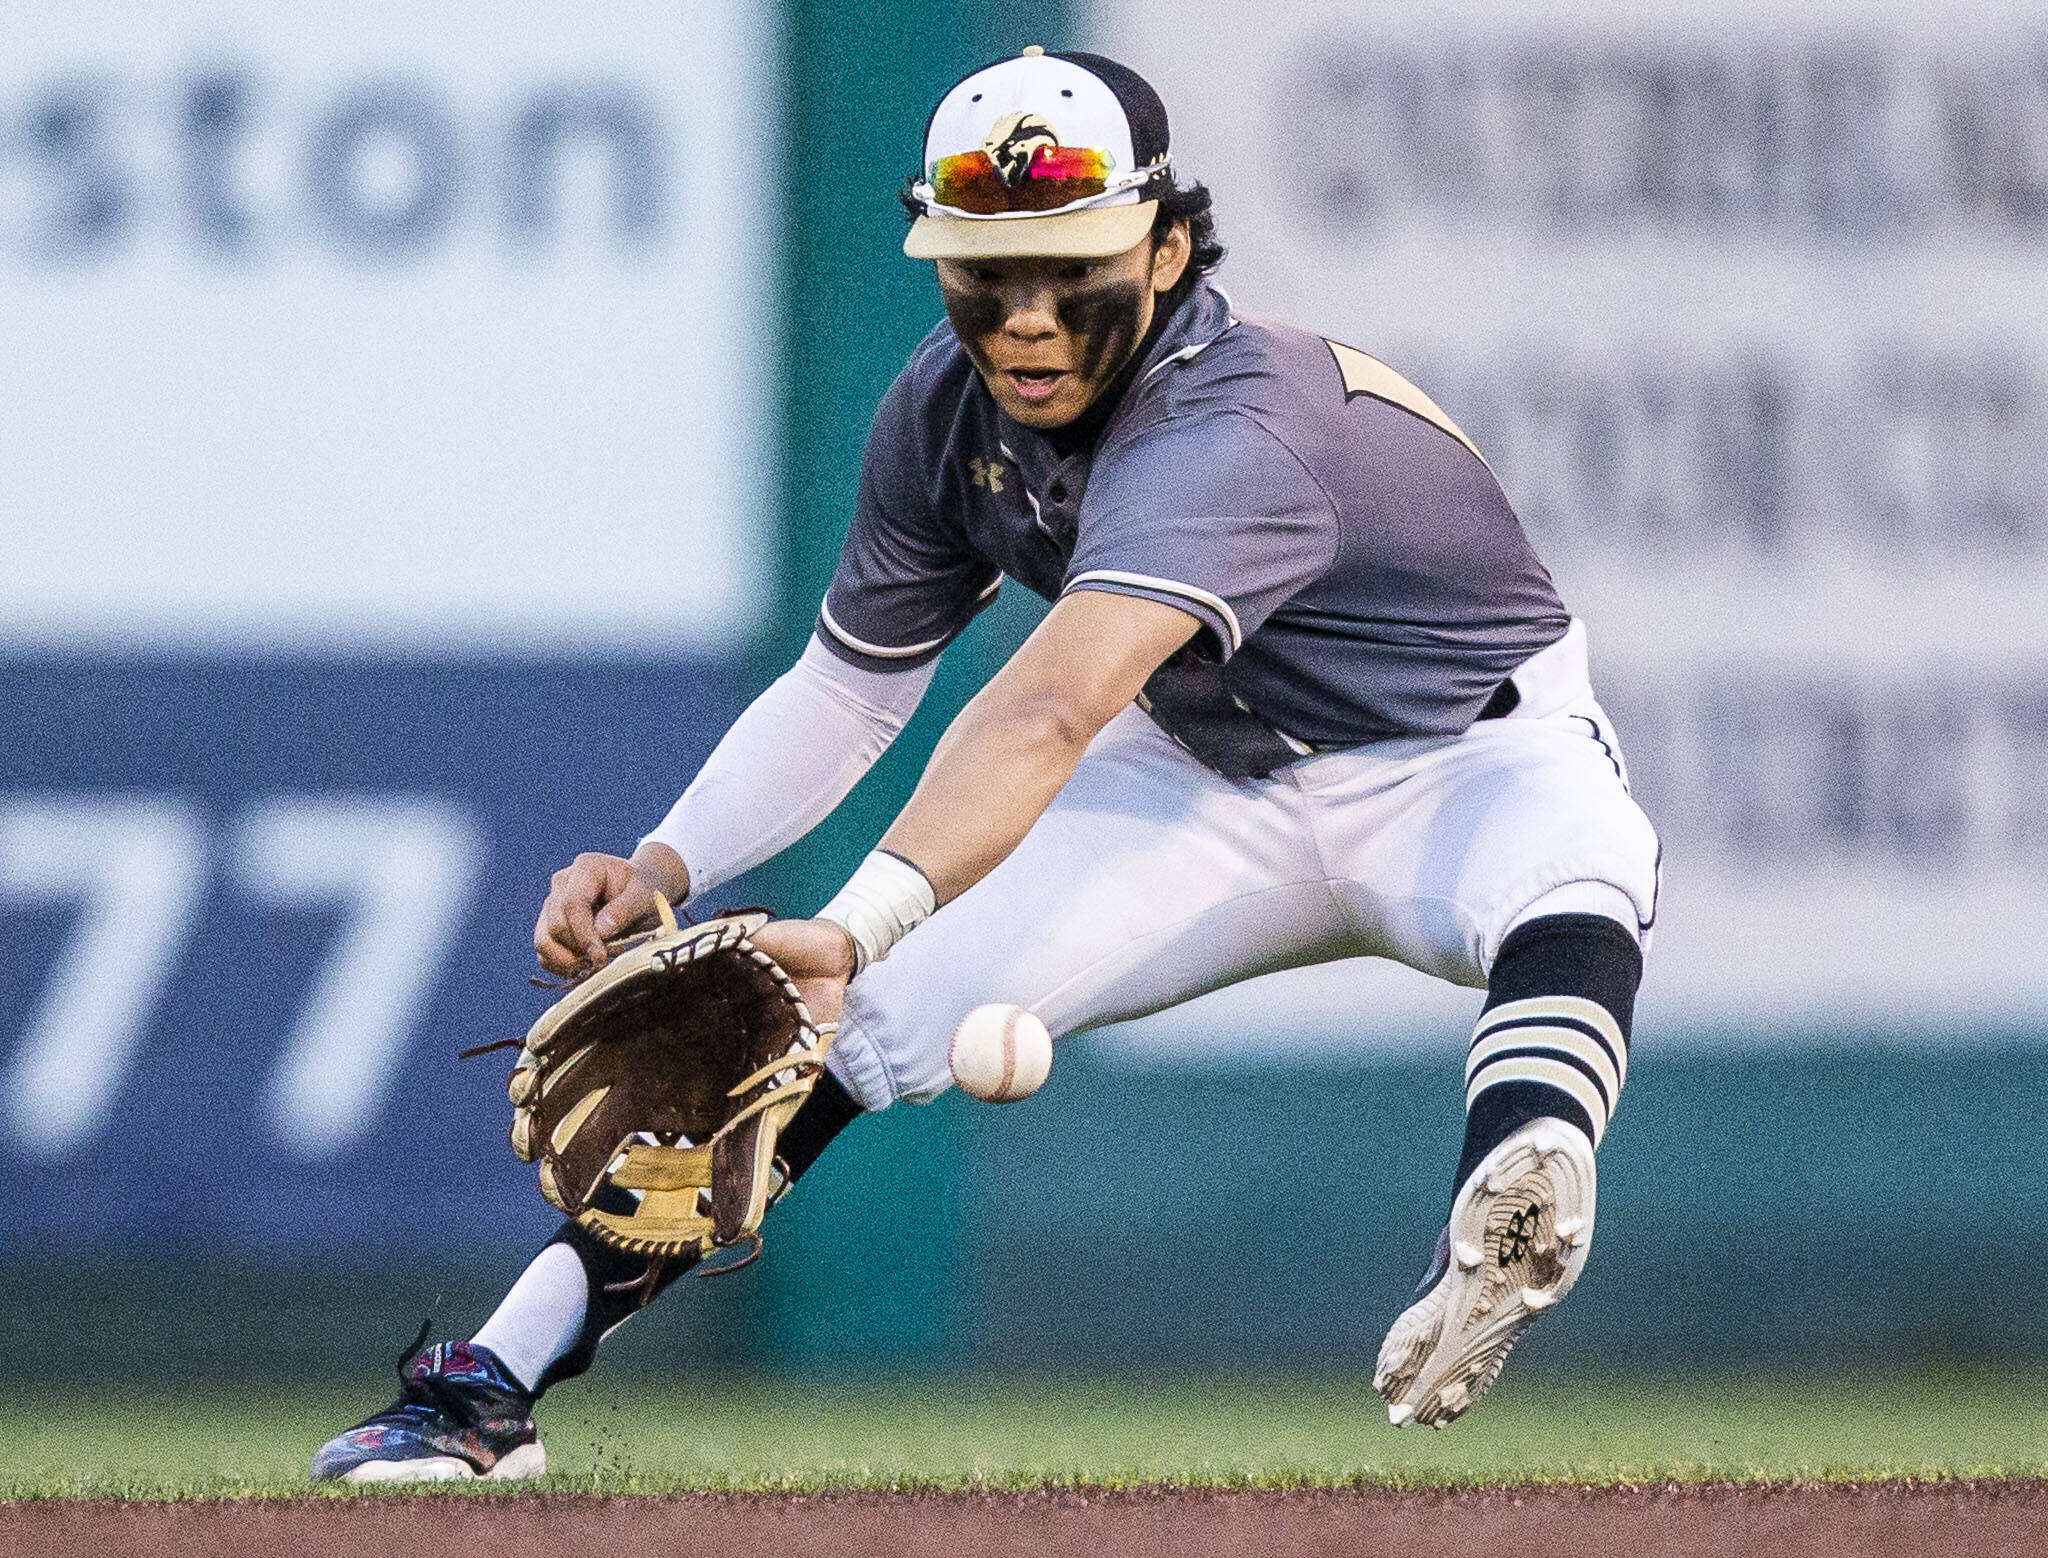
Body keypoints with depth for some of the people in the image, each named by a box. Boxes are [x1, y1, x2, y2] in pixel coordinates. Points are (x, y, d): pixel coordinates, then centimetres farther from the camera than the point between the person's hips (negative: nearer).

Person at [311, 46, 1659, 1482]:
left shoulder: (1223, 434, -36)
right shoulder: (951, 410, -12)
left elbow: (1050, 712, -52)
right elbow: (846, 694, 1)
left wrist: (858, 926, -66)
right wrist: (664, 867, -17)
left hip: (1467, 765, -6)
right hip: (1218, 788, 6)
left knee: (1571, 877, -42)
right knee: (839, 1007, -9)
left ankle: (1515, 1186, -72)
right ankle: (493, 1387, -4)